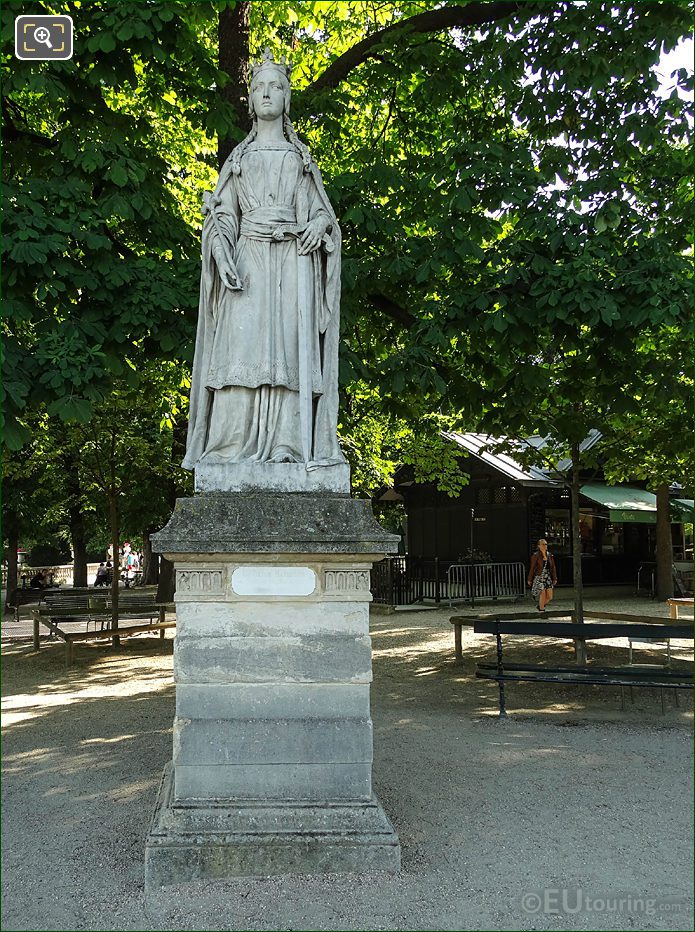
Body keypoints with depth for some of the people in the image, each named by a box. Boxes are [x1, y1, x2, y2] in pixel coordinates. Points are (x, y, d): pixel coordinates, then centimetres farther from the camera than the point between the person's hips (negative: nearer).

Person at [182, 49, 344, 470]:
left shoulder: (301, 157, 20)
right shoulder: (238, 157, 19)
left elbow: (321, 210, 16)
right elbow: (222, 214, 10)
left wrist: (318, 225, -9)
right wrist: (224, 257, -8)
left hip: (292, 259, 0)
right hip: (248, 258, 0)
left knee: (290, 343, -11)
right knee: (243, 344, -12)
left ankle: (288, 441, -13)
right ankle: (238, 442, -14)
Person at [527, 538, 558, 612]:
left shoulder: (549, 555, 6)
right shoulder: (536, 555, -8)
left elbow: (553, 567, 11)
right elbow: (532, 568, -6)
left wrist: (555, 578, 8)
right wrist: (529, 580, -4)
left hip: (548, 578, 5)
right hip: (539, 578, -5)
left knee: (550, 597, 3)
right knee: (543, 595, -7)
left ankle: (539, 605, 29)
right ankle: (541, 610, 10)